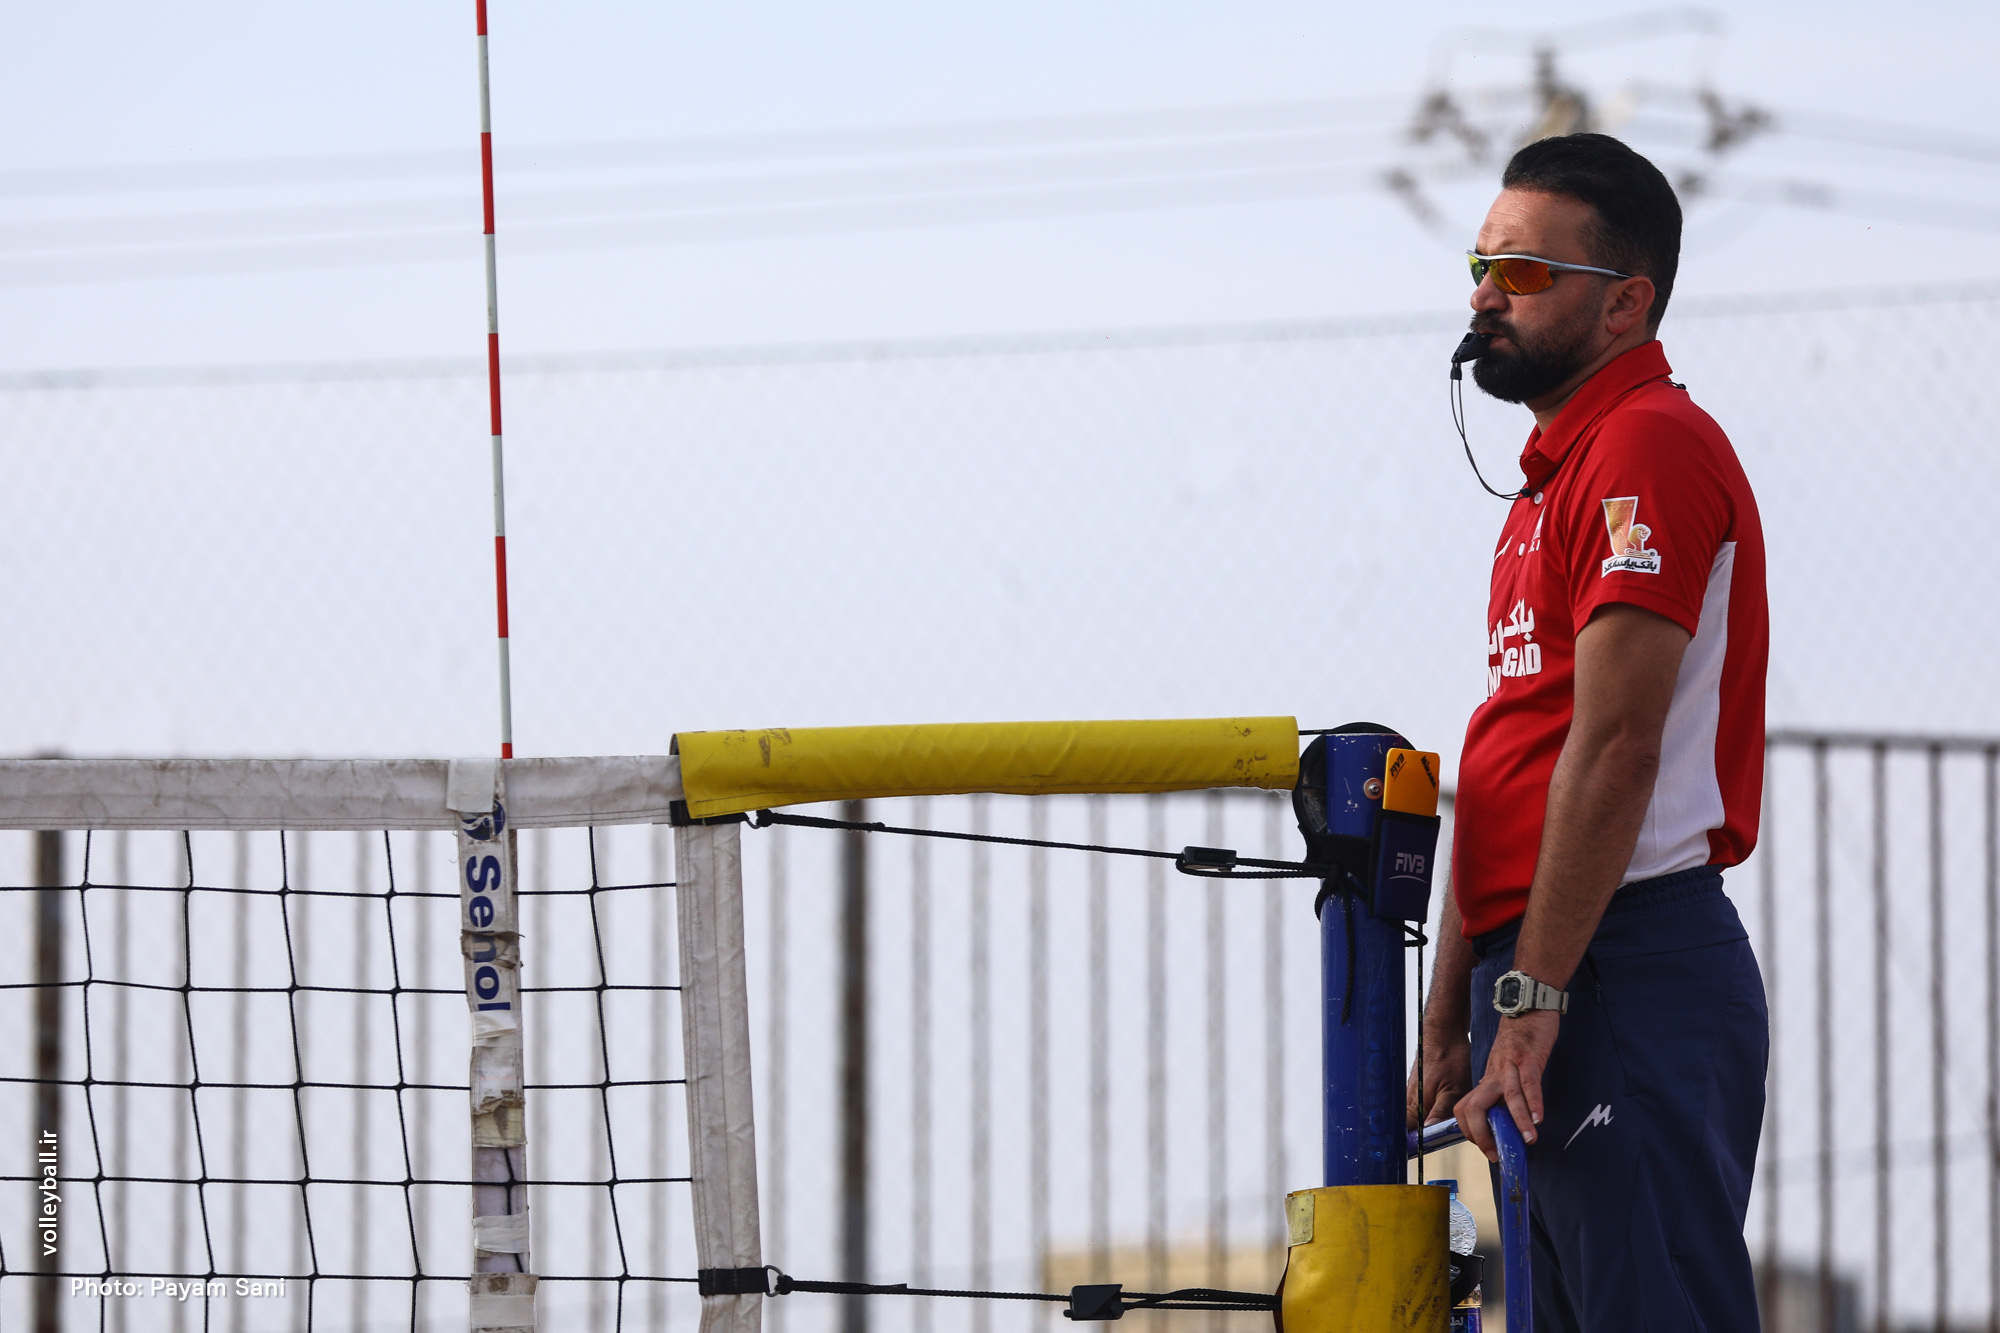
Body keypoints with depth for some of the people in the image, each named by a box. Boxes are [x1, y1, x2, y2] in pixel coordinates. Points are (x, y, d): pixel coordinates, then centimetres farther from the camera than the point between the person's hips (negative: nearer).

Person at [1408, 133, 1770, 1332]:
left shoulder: (1652, 447, -9)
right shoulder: (1557, 471, 23)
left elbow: (1616, 748, -17)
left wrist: (1534, 995, -20)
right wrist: (1452, 1023, 20)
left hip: (1629, 961, -10)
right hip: (1538, 974, 10)